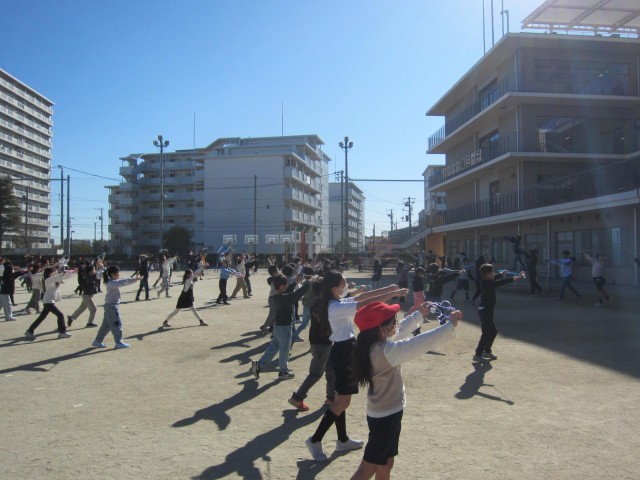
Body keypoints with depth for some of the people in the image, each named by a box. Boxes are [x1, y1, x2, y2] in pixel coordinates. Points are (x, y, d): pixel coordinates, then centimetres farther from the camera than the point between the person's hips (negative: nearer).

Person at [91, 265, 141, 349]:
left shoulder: (111, 282, 12)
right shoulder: (112, 283, -18)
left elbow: (122, 280, 15)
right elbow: (123, 282, -29)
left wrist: (134, 279, 7)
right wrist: (134, 279, -31)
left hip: (109, 305, 10)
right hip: (112, 305, -10)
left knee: (106, 325, 17)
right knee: (117, 324, -4)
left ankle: (98, 341, 24)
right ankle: (118, 342, 1)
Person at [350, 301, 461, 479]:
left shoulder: (375, 342, -2)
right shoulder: (386, 351, -29)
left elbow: (401, 330, 15)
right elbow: (421, 343, -30)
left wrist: (419, 314, 20)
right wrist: (450, 324, -23)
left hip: (385, 413, 9)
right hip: (386, 416, -9)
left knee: (385, 465, 22)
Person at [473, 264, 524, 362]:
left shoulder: (486, 282, 7)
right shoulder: (487, 283, -20)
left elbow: (496, 280, 27)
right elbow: (501, 282, -24)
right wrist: (517, 277, -21)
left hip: (487, 311, 10)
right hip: (486, 311, -10)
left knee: (493, 331, 20)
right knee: (486, 334, -4)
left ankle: (487, 351, 32)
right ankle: (478, 354, 2)